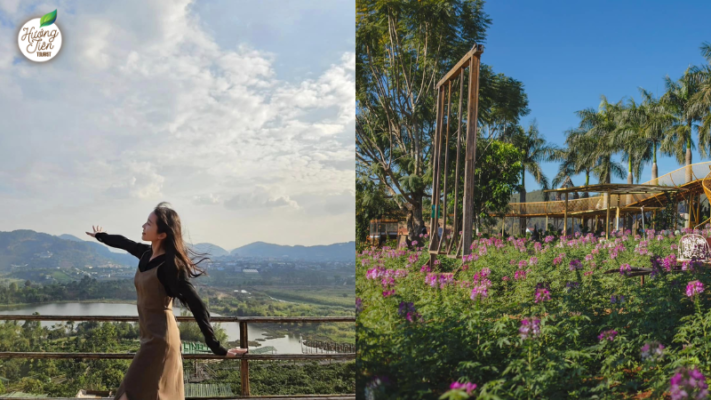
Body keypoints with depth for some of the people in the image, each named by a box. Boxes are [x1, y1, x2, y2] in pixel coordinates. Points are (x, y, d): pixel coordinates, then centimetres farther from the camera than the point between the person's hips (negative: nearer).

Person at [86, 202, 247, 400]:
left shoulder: (170, 265, -21)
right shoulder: (147, 254, 2)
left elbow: (197, 306, -24)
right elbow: (124, 243, 25)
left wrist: (216, 347, -28)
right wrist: (101, 236, 45)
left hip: (160, 338, -8)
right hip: (152, 335, 8)